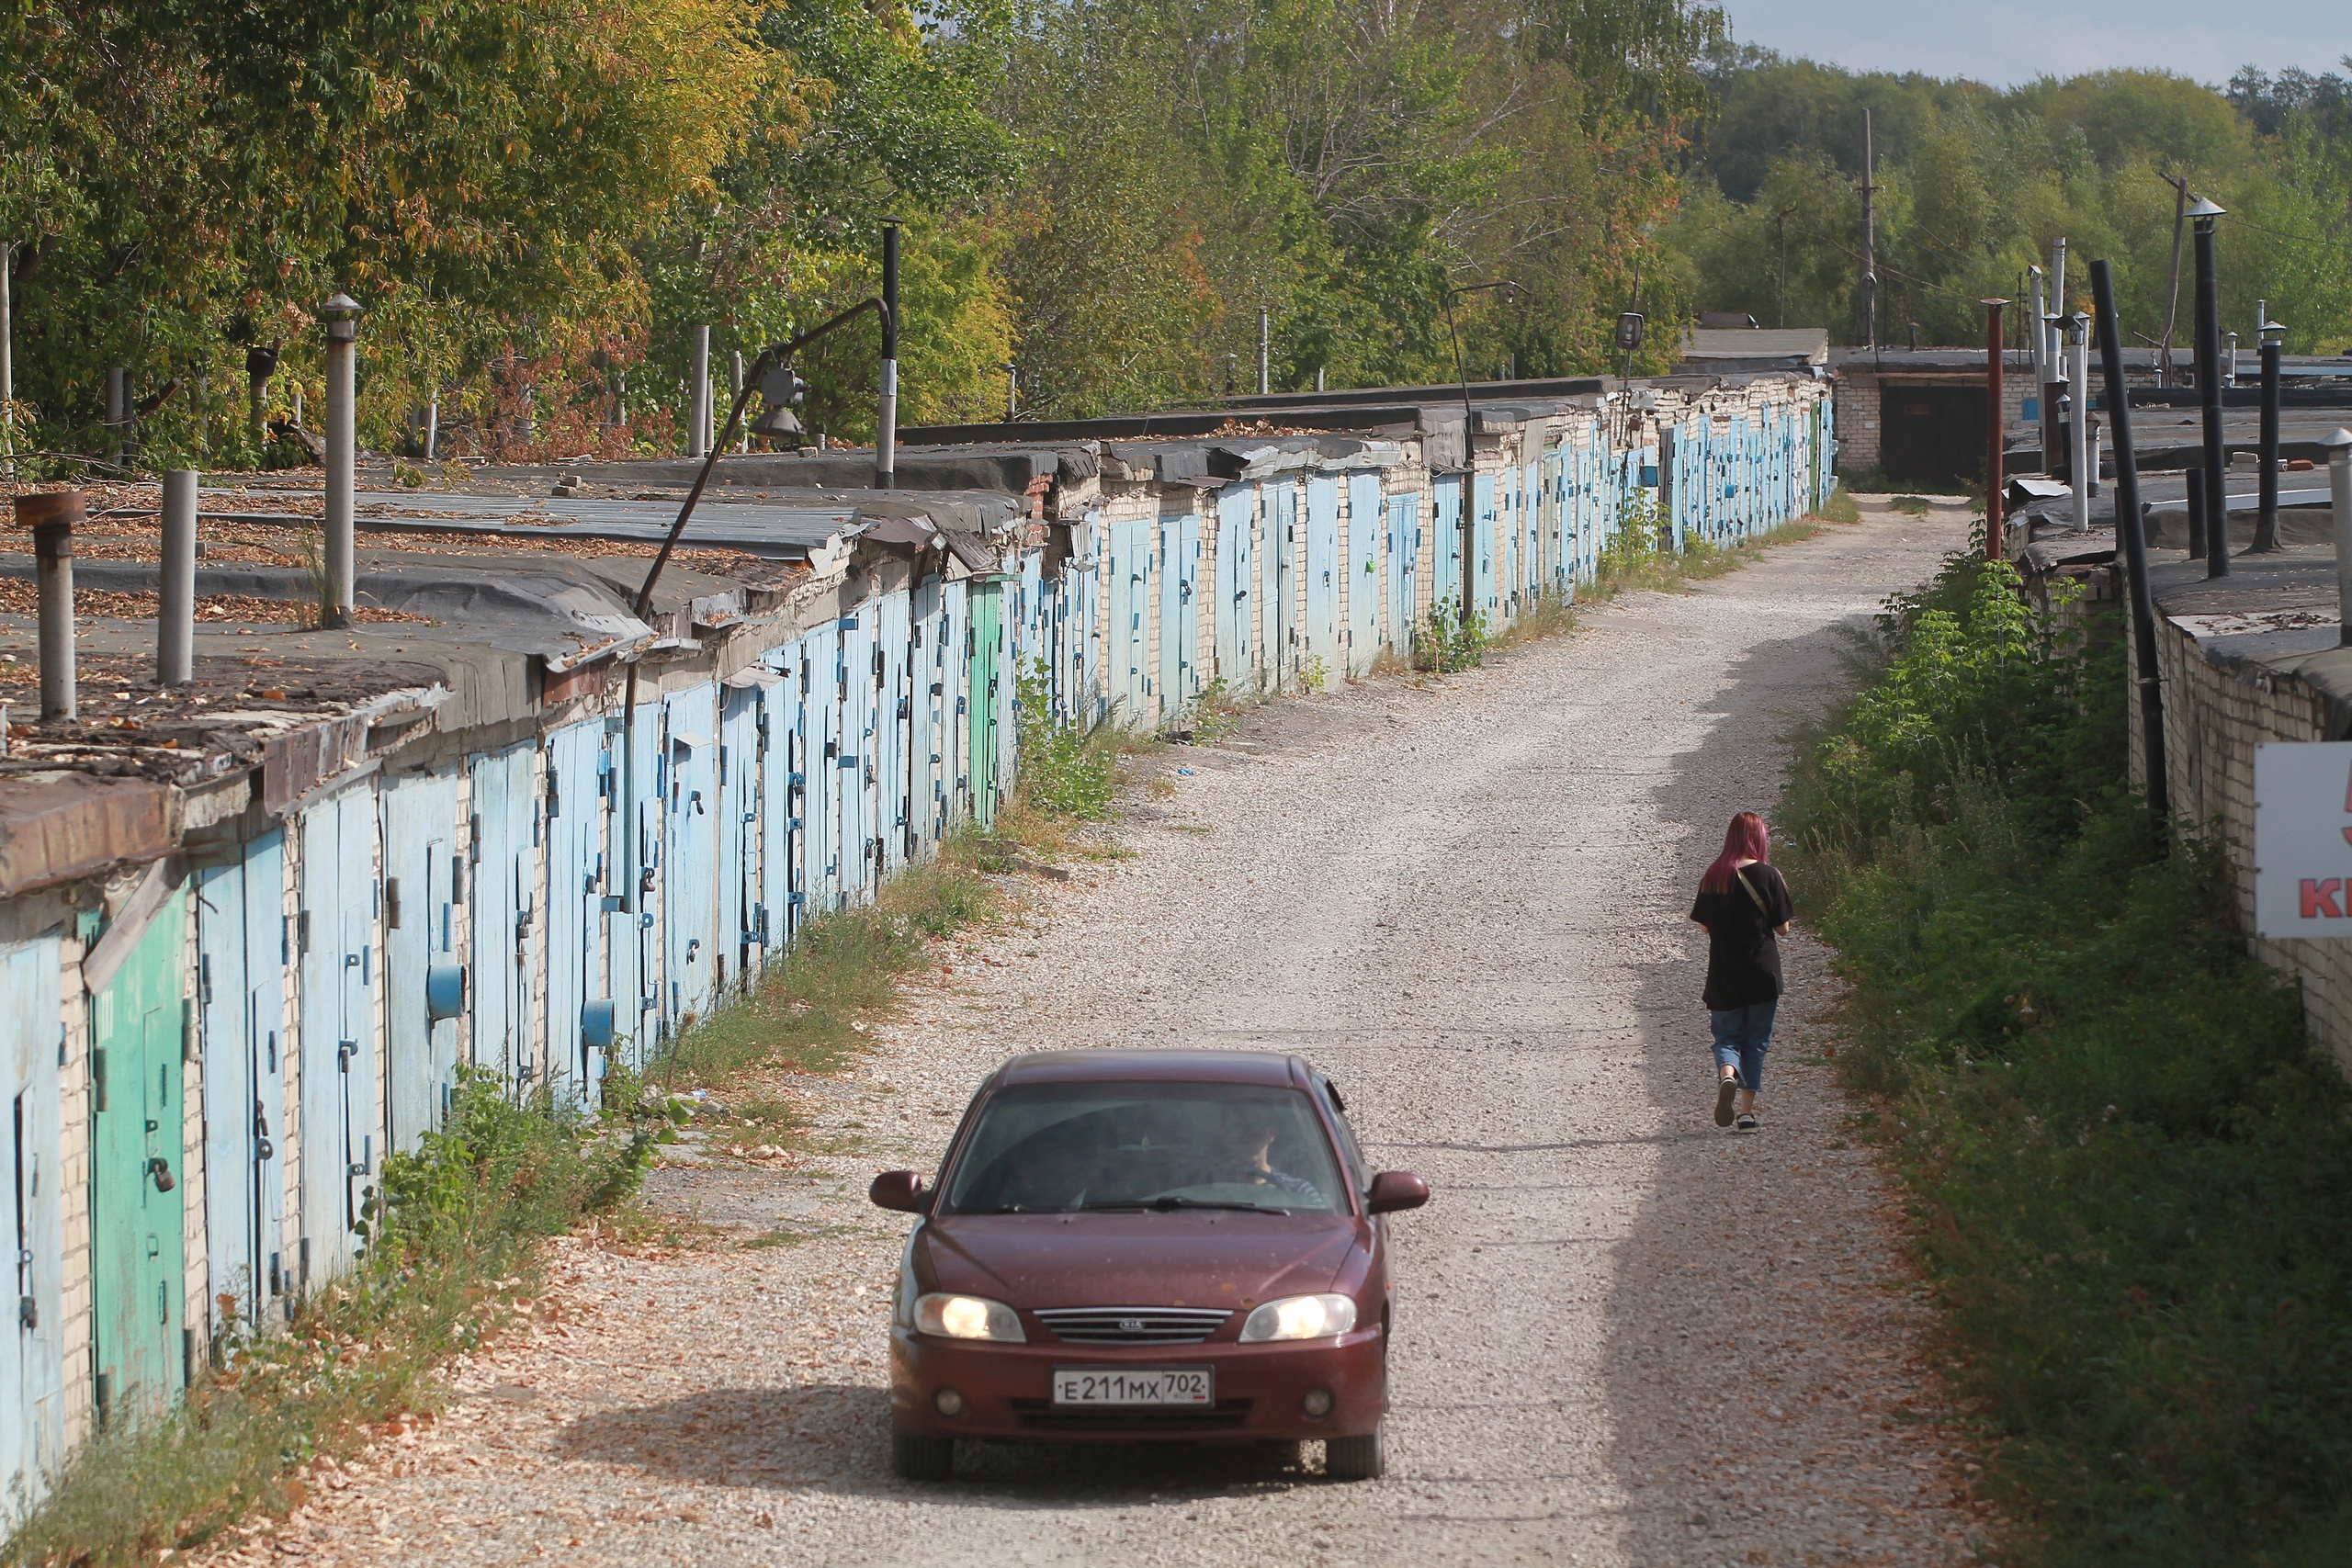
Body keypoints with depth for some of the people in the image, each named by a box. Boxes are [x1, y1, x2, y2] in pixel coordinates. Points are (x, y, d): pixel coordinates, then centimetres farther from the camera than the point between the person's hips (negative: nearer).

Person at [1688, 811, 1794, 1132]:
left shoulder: (1713, 876, -1)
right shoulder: (1767, 876, -9)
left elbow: (1705, 924, 6)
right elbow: (1782, 927, -5)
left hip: (1723, 973, 2)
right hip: (1761, 973, -2)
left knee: (1727, 1036, 10)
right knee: (1755, 1041, 10)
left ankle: (1727, 1075, -23)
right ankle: (1748, 1112, 10)